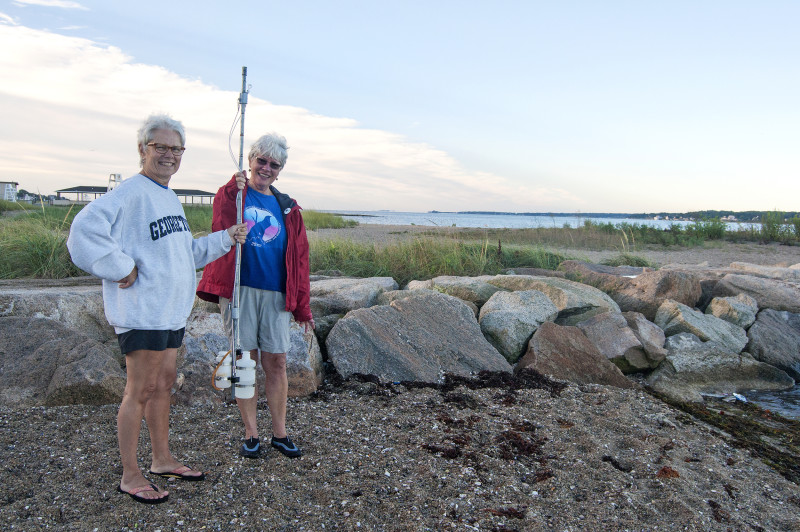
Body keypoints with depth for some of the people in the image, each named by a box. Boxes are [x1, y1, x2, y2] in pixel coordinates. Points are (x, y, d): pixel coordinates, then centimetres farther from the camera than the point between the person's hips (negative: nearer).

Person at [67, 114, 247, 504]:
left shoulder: (171, 198, 16)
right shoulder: (130, 193, -13)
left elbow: (188, 252, 22)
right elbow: (84, 231, -25)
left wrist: (226, 238, 13)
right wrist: (122, 269, -21)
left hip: (172, 310, 9)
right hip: (142, 311, -9)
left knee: (163, 385, 17)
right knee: (140, 391, 0)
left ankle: (163, 460, 31)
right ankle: (130, 476, 14)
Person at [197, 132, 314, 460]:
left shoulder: (287, 208, 12)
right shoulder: (231, 194, 3)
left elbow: (299, 259, 12)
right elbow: (222, 228, -20)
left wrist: (302, 306, 8)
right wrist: (234, 191, -38)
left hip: (275, 294, 3)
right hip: (239, 289, -2)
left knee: (276, 363, 6)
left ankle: (280, 434, 19)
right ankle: (251, 435, 18)